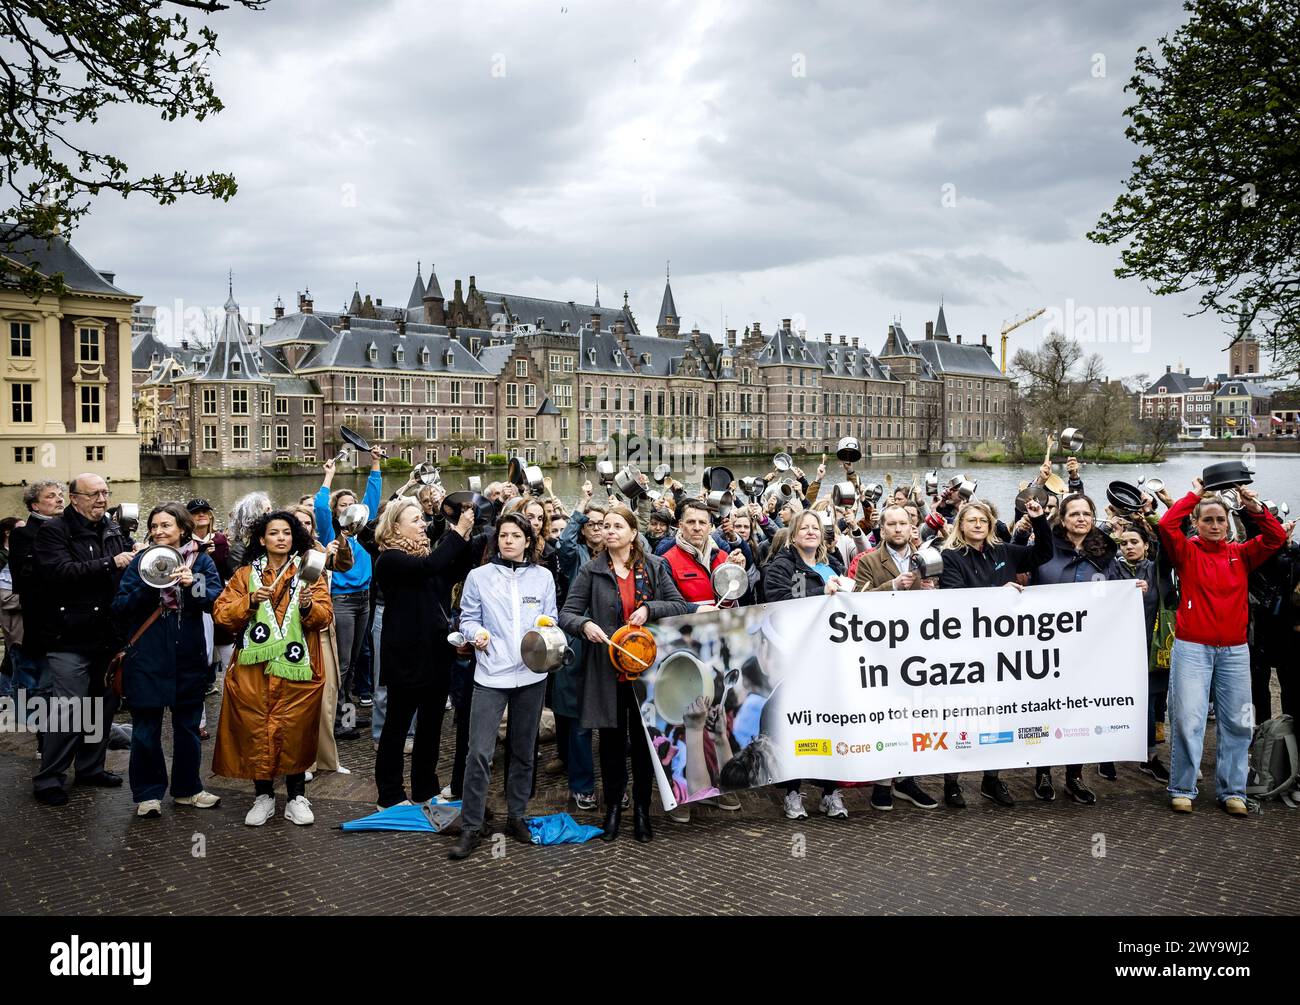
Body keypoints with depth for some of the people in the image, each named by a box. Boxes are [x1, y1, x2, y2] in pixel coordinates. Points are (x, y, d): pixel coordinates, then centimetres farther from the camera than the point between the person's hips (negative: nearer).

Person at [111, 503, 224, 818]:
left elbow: (218, 600, -7)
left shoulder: (201, 561, 3)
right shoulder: (141, 561, 2)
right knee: (146, 729, 3)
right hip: (147, 658, -1)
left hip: (189, 657, 1)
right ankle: (147, 794, 16)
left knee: (188, 726, 13)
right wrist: (147, 588, -19)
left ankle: (187, 789, 27)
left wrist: (192, 586, -23)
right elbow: (120, 608, -3)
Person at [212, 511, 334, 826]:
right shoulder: (245, 574, 9)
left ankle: (297, 796, 13)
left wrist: (308, 606, -22)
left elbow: (324, 617, -1)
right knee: (256, 729, 2)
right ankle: (263, 796, 16)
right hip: (253, 670, 1)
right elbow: (221, 614, 1)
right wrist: (250, 601, -14)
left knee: (294, 730, 0)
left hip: (295, 669, -1)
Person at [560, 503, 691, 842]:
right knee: (612, 740, 7)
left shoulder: (654, 567, 4)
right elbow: (567, 613, -1)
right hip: (607, 670, -1)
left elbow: (681, 606, 3)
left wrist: (649, 609, -13)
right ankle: (613, 807, 23)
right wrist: (585, 625, -22)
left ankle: (642, 810, 22)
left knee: (644, 739, 8)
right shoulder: (591, 571, 1)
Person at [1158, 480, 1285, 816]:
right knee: (1188, 721, -6)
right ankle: (1182, 790, 4)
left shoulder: (1241, 554, 10)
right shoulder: (1187, 552, 0)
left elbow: (1276, 537, 5)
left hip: (1234, 650, 4)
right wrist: (1194, 494, -6)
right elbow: (1167, 525, -14)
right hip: (1192, 647, -3)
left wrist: (1254, 507, -5)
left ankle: (1232, 791, 16)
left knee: (1236, 723, 6)